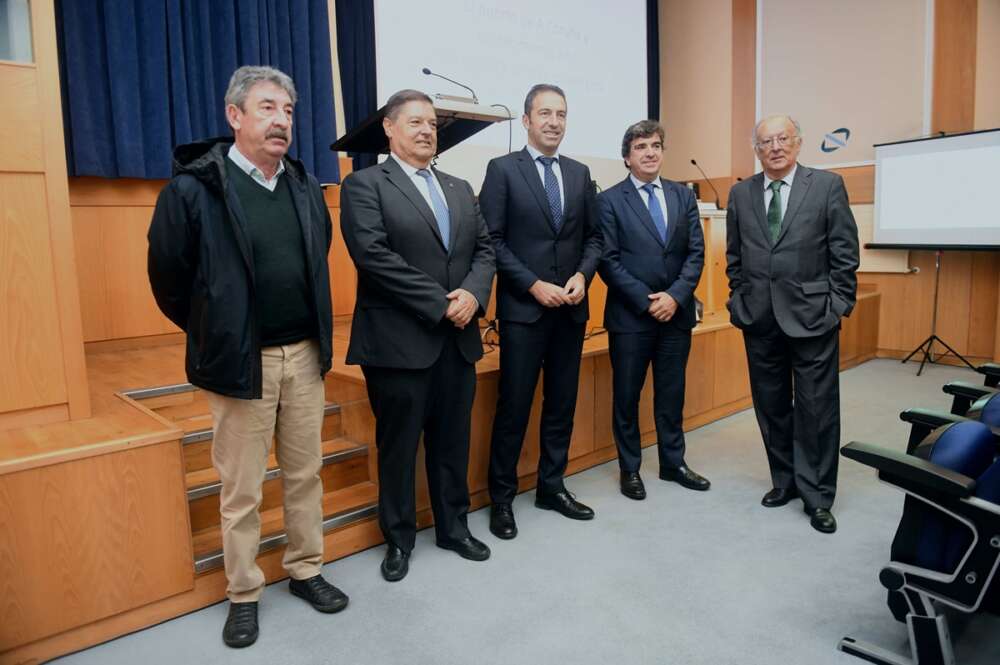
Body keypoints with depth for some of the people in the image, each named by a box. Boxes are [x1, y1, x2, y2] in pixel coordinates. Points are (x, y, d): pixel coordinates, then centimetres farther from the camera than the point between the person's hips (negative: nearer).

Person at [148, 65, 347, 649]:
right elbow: (168, 277, -3)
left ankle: (306, 569, 33)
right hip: (241, 360, -4)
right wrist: (214, 336, 5)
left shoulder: (306, 186, 7)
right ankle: (244, 595, 27)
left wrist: (317, 334, 14)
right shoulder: (194, 188, -9)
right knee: (241, 489, 8)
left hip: (305, 354, 5)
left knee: (305, 474, 15)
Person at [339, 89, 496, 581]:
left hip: (457, 340, 6)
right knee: (398, 446, 8)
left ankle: (453, 527, 33)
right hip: (399, 341, -5)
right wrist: (441, 304, -17)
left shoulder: (460, 189, 16)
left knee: (453, 442, 15)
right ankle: (398, 539, 27)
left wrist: (473, 293, -10)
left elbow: (484, 248, 10)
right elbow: (375, 256, -16)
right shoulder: (365, 184, -4)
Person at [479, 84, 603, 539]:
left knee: (562, 404, 11)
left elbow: (593, 237, 13)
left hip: (571, 308, 5)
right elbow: (492, 240, -8)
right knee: (513, 407, 1)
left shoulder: (579, 173, 12)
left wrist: (582, 274, -6)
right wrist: (534, 285, -15)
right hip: (523, 308, -5)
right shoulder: (502, 169, -2)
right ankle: (502, 497, 16)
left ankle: (552, 487, 26)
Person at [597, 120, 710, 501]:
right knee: (626, 396, 7)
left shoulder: (684, 196, 10)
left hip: (677, 312, 4)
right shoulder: (610, 200, -2)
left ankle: (673, 463, 30)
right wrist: (647, 300, -14)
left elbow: (696, 253, 4)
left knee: (672, 394, 14)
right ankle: (630, 469, 22)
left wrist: (674, 296, -10)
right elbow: (609, 260, -9)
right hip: (630, 315, -3)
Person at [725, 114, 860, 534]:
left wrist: (839, 303, -5)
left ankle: (817, 497, 15)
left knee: (817, 409, 1)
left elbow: (845, 252, -1)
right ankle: (785, 481, 28)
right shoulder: (740, 194, 8)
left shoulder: (828, 185, 0)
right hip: (759, 318, 3)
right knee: (771, 405, 11)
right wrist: (738, 300, 7)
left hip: (812, 314, -3)